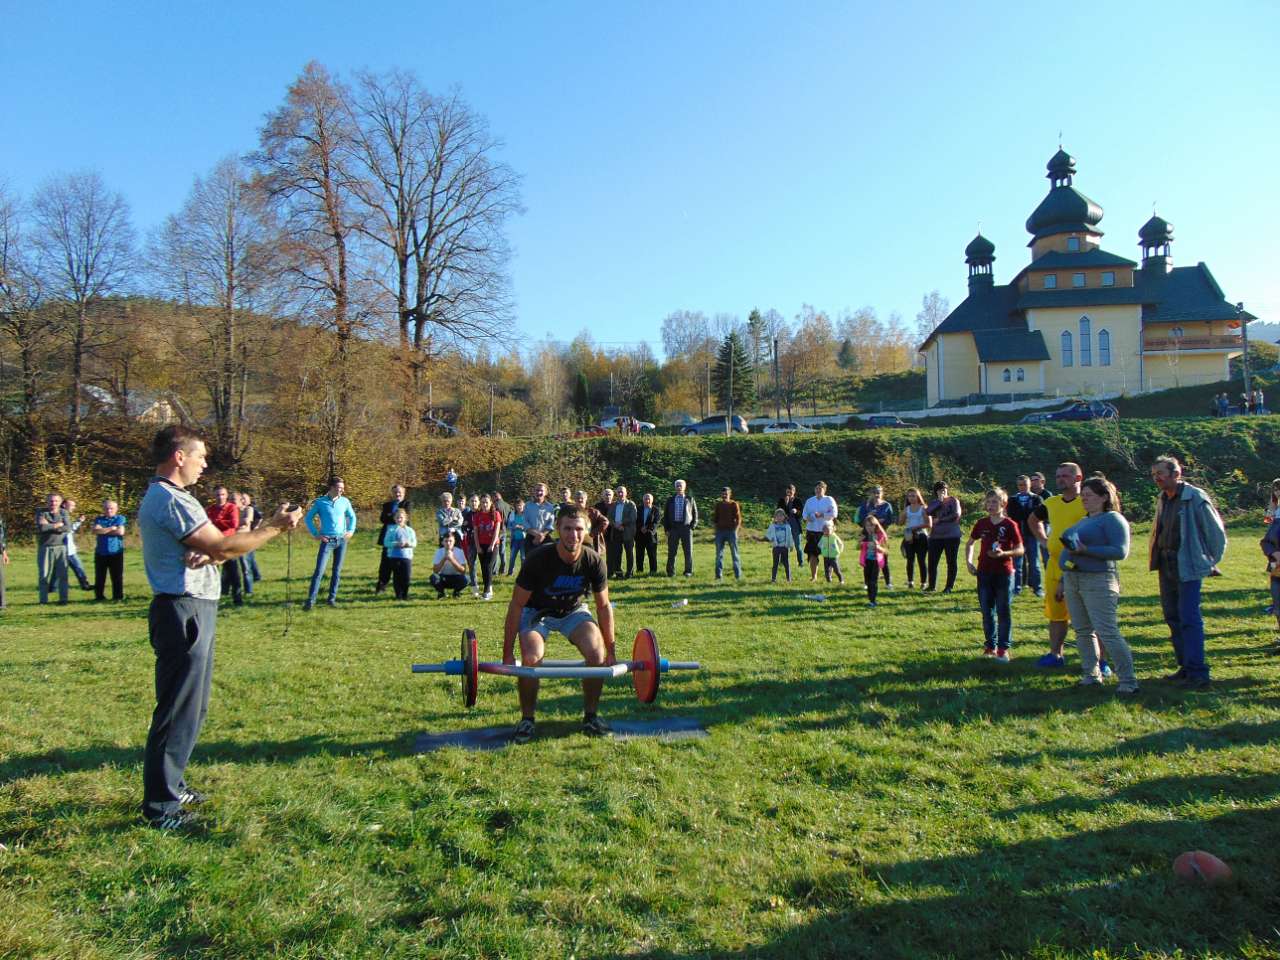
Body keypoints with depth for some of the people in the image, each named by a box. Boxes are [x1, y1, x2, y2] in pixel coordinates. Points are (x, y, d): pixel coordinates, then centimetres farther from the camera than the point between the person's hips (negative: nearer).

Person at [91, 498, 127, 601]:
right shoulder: (99, 519, 9)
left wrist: (103, 530, -6)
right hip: (101, 553, 2)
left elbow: (120, 532, -13)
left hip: (116, 553, -2)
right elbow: (95, 531, -9)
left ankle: (118, 596, 8)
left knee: (117, 576, 1)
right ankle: (99, 597, 15)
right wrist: (111, 528, -11)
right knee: (99, 577, 6)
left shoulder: (120, 519, 3)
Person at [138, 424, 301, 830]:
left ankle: (170, 784, 30)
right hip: (183, 612, -11)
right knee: (179, 709, -4)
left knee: (191, 705, 19)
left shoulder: (161, 497, 18)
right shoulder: (171, 500, -17)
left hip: (192, 610, 11)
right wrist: (275, 526, -10)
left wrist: (207, 555, -11)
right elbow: (223, 547, -19)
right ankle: (160, 805, 4)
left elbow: (214, 548, 13)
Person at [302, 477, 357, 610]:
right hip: (327, 541, -3)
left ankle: (332, 598, 15)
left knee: (337, 571, 7)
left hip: (342, 540, 3)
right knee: (319, 571, -9)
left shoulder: (345, 501, 4)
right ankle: (311, 600, -6)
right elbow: (309, 518, 4)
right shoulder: (320, 502, -4)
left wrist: (351, 531, 6)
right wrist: (315, 534, -3)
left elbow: (352, 516, 18)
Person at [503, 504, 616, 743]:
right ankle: (527, 720, -5)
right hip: (537, 612, -2)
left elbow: (603, 606, -8)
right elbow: (517, 605, -20)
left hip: (573, 611, 2)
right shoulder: (539, 559, -30)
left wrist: (610, 651, -5)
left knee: (597, 655, -21)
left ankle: (591, 717, 0)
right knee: (531, 659, -28)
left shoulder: (594, 561, -22)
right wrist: (507, 654, -18)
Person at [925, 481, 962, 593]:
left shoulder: (953, 501, 2)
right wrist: (939, 501, -13)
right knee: (932, 561, 2)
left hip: (951, 536, -3)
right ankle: (932, 586, 13)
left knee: (951, 562, 2)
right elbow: (929, 512, -9)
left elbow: (956, 514, -13)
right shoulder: (934, 502, 11)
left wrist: (940, 520, -11)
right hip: (935, 536, 3)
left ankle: (949, 587, 10)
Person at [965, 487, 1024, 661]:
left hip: (1004, 573, -4)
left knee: (1003, 611, 2)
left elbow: (1020, 550, -6)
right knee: (987, 611, 10)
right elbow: (970, 543, 17)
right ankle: (990, 645, 21)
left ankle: (1003, 648, 9)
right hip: (984, 573, 4)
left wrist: (1004, 553, -23)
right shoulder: (982, 524, 4)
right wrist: (968, 561, 4)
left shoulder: (1010, 525, -7)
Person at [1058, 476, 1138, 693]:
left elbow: (1120, 551, -17)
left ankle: (1128, 681, -5)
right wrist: (1062, 580, 22)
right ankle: (1091, 674, 18)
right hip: (1072, 581, 9)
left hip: (1098, 581, -9)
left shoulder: (1112, 519, -6)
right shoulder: (1083, 522, 20)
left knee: (1107, 632, -11)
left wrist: (1085, 550, -22)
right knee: (1083, 631, 10)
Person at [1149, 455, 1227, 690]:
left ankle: (1198, 674, -9)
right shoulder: (1162, 500, 12)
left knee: (1189, 618, -11)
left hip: (1188, 567, -8)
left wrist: (1211, 561, 0)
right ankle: (1186, 667, 22)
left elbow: (1216, 532, -7)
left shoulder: (1195, 498, -12)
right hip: (1166, 565, 8)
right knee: (1173, 616, 12)